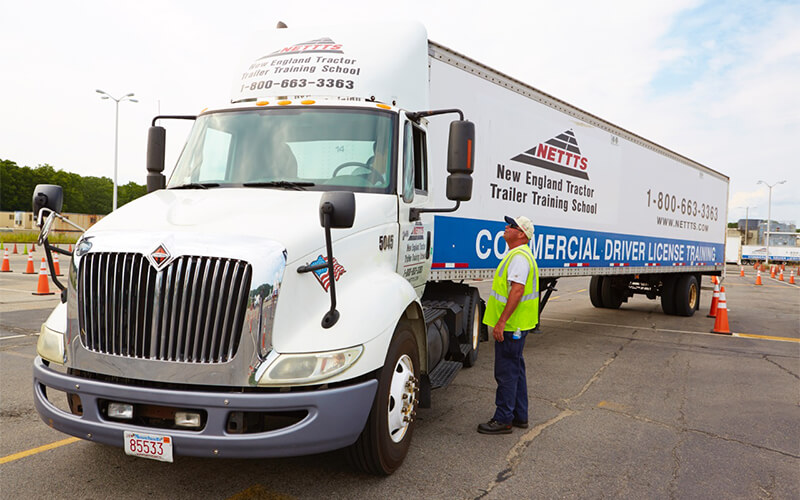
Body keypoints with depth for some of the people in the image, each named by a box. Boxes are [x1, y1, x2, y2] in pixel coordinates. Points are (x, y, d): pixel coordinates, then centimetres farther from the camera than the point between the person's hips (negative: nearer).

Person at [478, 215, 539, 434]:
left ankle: (503, 419, 6)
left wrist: (501, 321, -26)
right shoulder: (519, 254, 17)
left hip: (511, 326, -11)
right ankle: (520, 416, 26)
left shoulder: (519, 256, -18)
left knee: (506, 373, -3)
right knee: (515, 370, 17)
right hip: (517, 325, 11)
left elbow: (517, 290, -26)